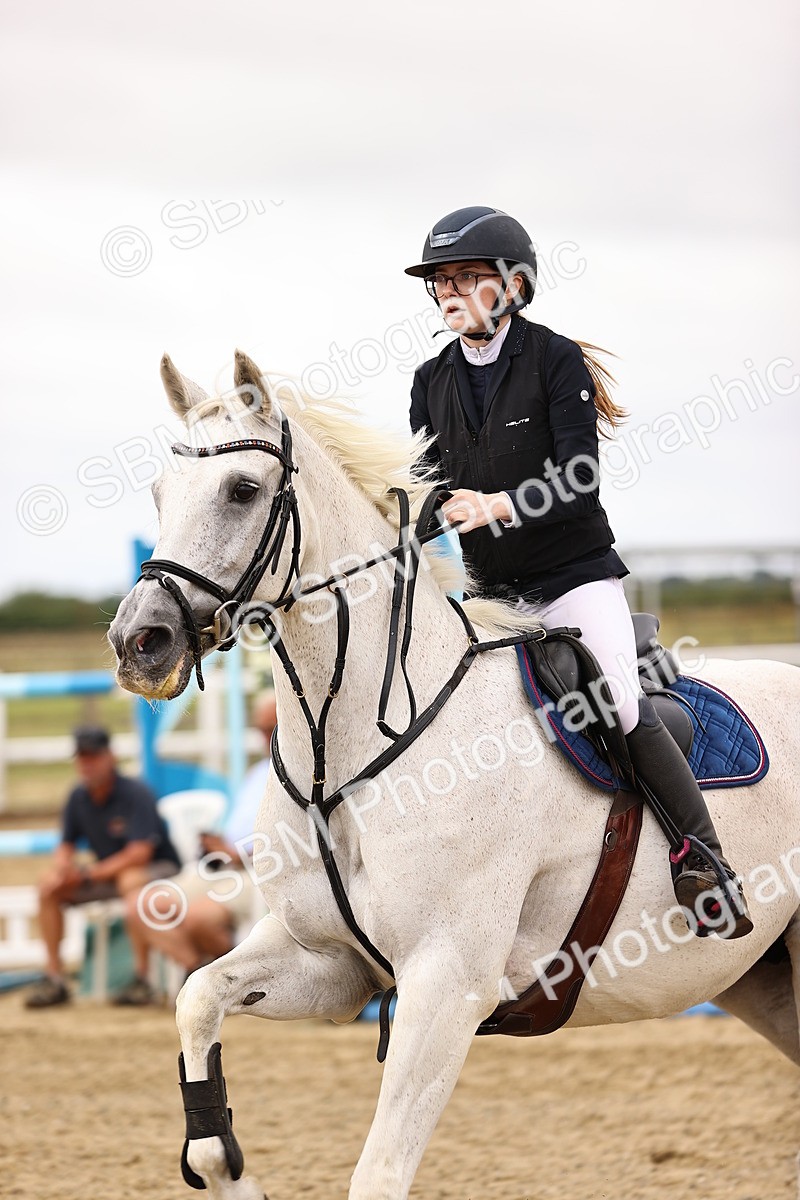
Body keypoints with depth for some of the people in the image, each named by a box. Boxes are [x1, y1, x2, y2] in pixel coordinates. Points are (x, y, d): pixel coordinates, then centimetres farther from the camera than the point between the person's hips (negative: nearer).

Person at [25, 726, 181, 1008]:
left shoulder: (135, 794, -20)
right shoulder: (79, 797, 1)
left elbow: (140, 853, -27)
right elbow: (66, 847, 9)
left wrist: (90, 873, -25)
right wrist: (60, 869, -15)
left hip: (160, 868, -7)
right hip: (109, 873, 7)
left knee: (131, 881, -40)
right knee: (48, 888, -6)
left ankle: (141, 975, -36)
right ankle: (55, 979, -6)